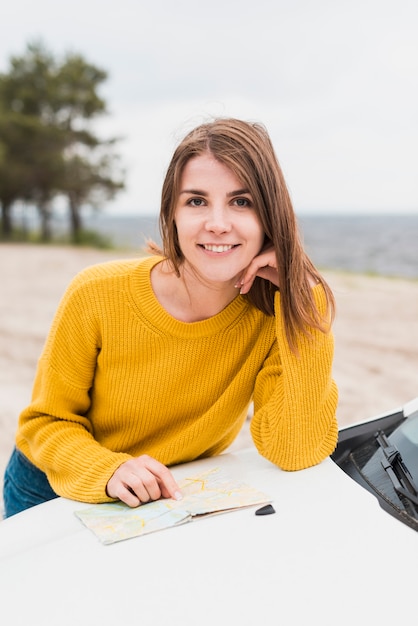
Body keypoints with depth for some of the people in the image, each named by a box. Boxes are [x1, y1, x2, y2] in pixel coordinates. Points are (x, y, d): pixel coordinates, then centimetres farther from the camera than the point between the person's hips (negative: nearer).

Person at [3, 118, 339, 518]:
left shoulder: (282, 307, -19)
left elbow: (296, 454, -23)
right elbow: (47, 422, -9)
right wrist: (109, 471, -29)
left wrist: (301, 304, -28)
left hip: (176, 498, 0)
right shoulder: (96, 296, -21)